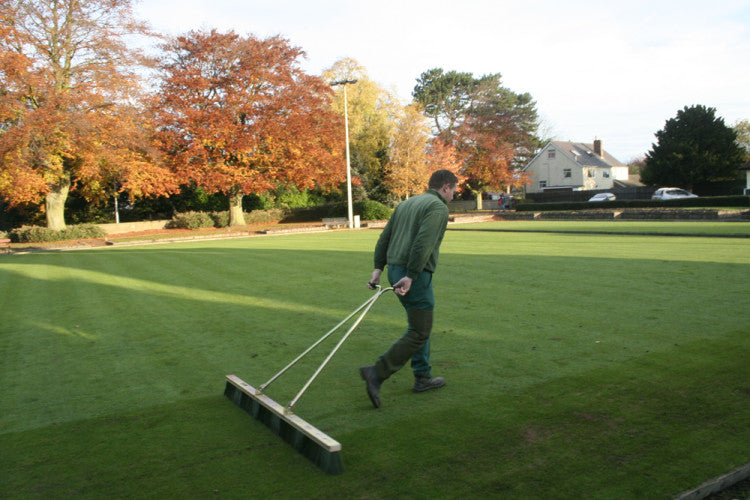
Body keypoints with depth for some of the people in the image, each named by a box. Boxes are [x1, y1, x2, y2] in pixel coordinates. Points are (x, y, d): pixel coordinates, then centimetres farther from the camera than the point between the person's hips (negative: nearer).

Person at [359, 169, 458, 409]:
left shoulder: (406, 203, 19)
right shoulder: (438, 207, -7)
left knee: (419, 324, 20)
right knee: (419, 333, -2)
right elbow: (423, 243, -21)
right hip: (415, 274, -9)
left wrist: (378, 267, 14)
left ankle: (423, 377, 26)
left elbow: (384, 237, 16)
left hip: (396, 270, 9)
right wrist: (410, 276, -24)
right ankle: (377, 373, -7)